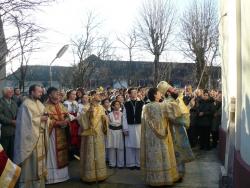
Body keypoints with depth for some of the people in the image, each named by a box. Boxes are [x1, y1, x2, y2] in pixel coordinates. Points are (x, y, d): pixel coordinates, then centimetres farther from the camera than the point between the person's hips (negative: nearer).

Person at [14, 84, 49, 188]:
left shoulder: (39, 104, 10)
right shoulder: (26, 105, -14)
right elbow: (27, 121, -19)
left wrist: (45, 118, -8)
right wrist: (40, 119, -15)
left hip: (40, 136, 8)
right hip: (31, 136, -8)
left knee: (39, 157, 14)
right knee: (31, 160, 0)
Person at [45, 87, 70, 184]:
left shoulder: (61, 105, 12)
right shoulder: (46, 106, -10)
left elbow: (66, 115, 14)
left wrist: (66, 120, -8)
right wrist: (58, 122, -21)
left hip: (61, 133, 7)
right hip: (52, 133, -7)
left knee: (62, 153, 11)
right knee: (53, 154, -1)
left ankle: (62, 174, 22)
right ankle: (52, 176, 9)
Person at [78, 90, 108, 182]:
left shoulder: (101, 108, 11)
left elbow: (104, 120, 16)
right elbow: (81, 118, -15)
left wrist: (105, 118, -5)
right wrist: (88, 113, -28)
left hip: (99, 135, 6)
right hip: (90, 134, -5)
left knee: (99, 154, 11)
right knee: (90, 155, -1)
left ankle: (100, 174, 22)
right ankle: (89, 175, 10)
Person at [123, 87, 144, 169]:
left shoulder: (141, 103, 1)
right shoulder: (126, 104, 2)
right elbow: (124, 117, 1)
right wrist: (125, 128, -3)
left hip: (139, 126, 0)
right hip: (130, 127, 0)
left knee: (139, 145, 3)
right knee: (130, 146, 6)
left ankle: (139, 163, 14)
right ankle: (131, 163, 17)